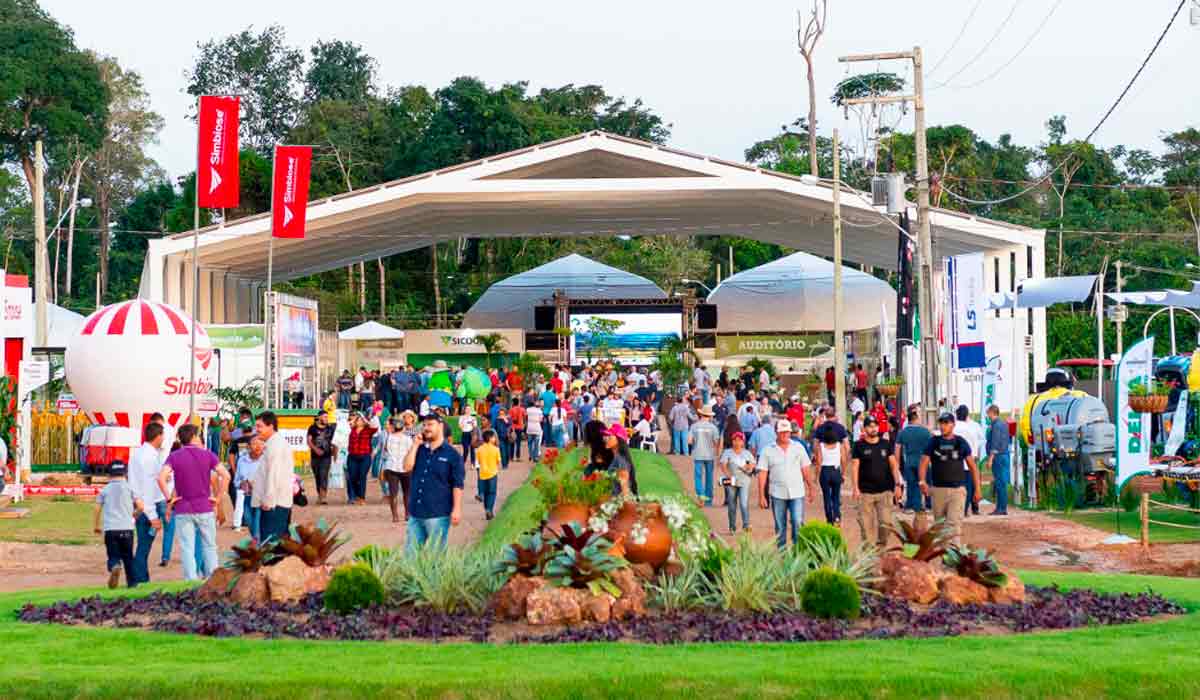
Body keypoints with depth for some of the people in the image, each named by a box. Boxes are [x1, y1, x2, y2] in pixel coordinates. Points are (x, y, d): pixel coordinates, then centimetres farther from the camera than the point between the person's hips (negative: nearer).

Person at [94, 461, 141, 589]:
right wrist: (134, 515, 21)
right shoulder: (129, 488, 8)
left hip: (110, 529, 0)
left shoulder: (104, 489, 10)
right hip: (126, 528, 0)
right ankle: (132, 582, 14)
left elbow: (97, 508, 4)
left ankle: (115, 567, -30)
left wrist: (96, 525, 16)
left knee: (113, 556, 1)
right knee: (128, 556, 13)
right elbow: (141, 506, 1)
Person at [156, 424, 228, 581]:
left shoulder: (174, 456, -2)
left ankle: (191, 581, 0)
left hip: (183, 510, -1)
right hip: (205, 508, 1)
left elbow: (161, 478, -17)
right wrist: (217, 498, -3)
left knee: (187, 549, 3)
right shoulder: (207, 455, 0)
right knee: (209, 547, 12)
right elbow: (226, 475, -9)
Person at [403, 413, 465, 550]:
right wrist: (415, 445, -2)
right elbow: (407, 466, -3)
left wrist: (456, 509, -12)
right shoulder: (419, 450, 13)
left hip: (438, 515, -5)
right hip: (416, 513, 5)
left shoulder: (452, 454, -2)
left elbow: (458, 485, -5)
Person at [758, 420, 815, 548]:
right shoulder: (768, 451, 1)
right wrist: (761, 496, -5)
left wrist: (811, 488, 9)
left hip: (797, 493, 0)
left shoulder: (798, 447, 6)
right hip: (777, 494, 0)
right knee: (780, 526, 8)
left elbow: (806, 469, 10)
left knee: (798, 523, -9)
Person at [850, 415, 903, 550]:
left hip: (885, 490, 2)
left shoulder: (886, 444, 9)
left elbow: (893, 465, 10)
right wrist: (855, 488, -10)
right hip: (866, 492, -2)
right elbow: (855, 467, -1)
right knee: (866, 524, -1)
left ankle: (882, 547, 13)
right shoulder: (859, 446, 1)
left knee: (885, 522, -4)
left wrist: (897, 484, 2)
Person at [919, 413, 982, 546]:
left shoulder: (961, 443, 4)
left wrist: (977, 489, 6)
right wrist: (922, 481, -19)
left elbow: (972, 466, 9)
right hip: (938, 490, 2)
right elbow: (924, 463, 0)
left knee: (955, 523, -15)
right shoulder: (933, 442, 5)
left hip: (957, 490, -2)